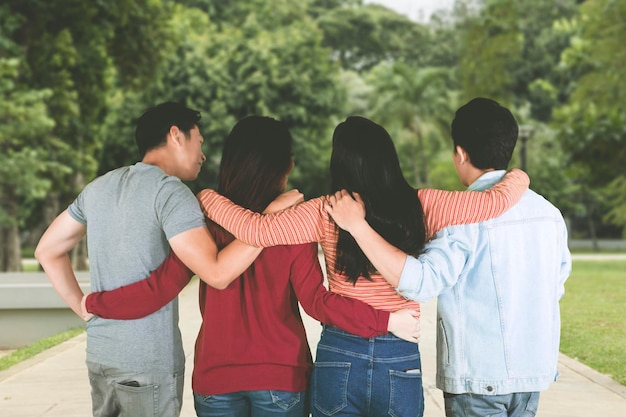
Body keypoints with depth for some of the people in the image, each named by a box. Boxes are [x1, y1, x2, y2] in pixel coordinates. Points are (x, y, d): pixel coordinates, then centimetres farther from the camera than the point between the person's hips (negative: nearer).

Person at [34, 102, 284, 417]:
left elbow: (48, 251, 19)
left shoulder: (99, 187, 11)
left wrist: (85, 309, 15)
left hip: (99, 356, 7)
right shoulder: (168, 189, -12)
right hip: (150, 364, -7)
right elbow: (217, 273, -20)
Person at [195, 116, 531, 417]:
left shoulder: (326, 213, -9)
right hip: (400, 361, 1)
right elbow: (498, 200, -7)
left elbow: (255, 229, -14)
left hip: (338, 357, 0)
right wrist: (515, 179, 15)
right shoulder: (420, 207, -6)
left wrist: (206, 197, 2)